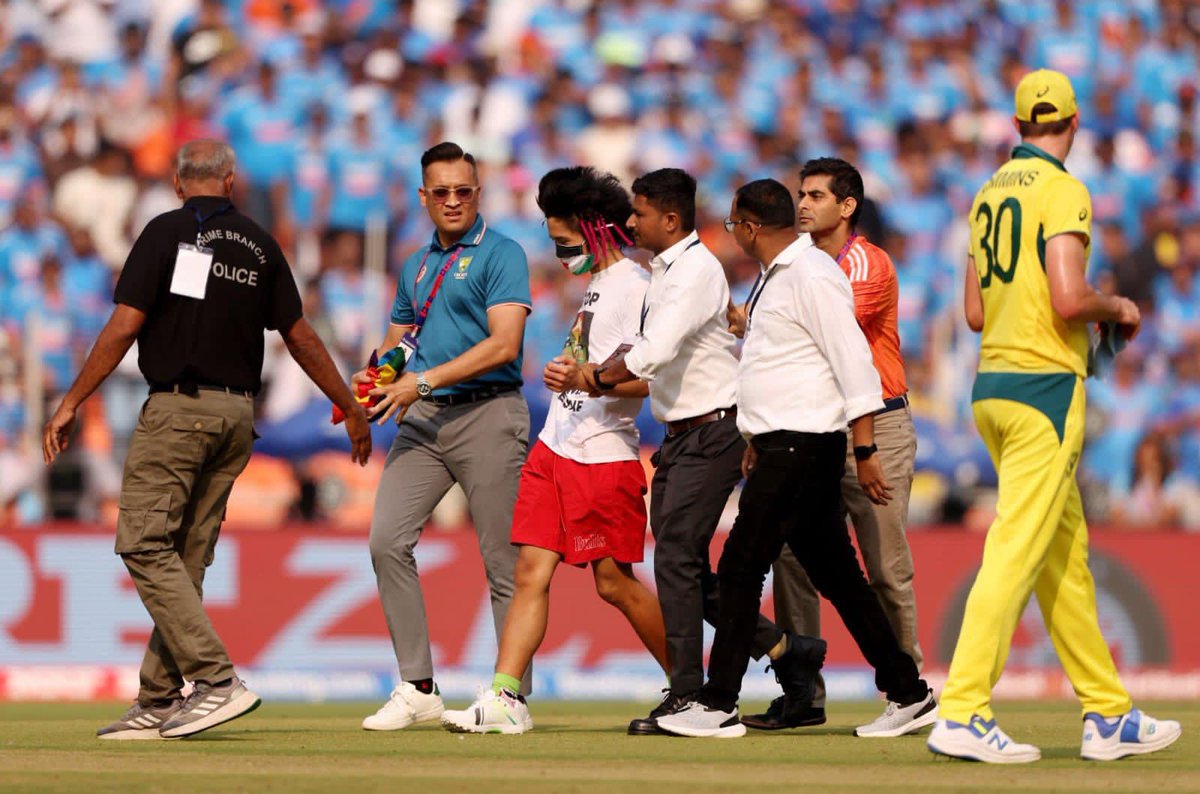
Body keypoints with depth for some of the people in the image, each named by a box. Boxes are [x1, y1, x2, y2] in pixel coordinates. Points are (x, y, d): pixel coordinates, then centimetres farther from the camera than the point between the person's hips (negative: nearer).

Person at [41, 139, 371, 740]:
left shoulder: (166, 233, -4)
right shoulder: (258, 244, 11)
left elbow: (124, 327, -9)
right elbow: (300, 337, 15)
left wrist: (71, 404, -4)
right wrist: (350, 408, 26)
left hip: (176, 408, -6)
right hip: (237, 414, 6)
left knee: (145, 544, -8)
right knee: (186, 557, 9)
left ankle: (216, 678, -20)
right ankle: (159, 702, 8)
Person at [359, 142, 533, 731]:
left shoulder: (501, 255, -2)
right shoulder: (417, 266, 20)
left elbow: (504, 344, -13)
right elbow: (397, 340, 28)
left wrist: (423, 381, -17)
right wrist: (377, 379, 5)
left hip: (487, 414, -6)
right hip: (423, 418, 6)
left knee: (504, 561, -3)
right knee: (387, 541, -7)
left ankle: (513, 695, 3)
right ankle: (417, 688, -2)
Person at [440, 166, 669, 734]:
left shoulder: (634, 287, -13)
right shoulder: (596, 284, 16)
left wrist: (585, 380, -32)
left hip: (605, 456, -9)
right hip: (556, 448, 9)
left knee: (614, 581, -2)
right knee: (532, 570, -1)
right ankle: (504, 698, -5)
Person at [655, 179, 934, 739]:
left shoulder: (812, 276, -14)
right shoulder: (775, 276, 18)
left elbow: (853, 362, -19)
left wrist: (865, 451, -21)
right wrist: (757, 439, 28)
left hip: (803, 443, -10)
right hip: (783, 442, 10)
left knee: (741, 567, -8)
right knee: (834, 573, 10)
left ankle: (719, 706, -5)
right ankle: (907, 694, 12)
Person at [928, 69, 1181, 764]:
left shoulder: (993, 192, 15)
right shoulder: (1061, 189, -10)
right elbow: (1069, 299, -21)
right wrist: (1117, 309, 0)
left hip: (993, 387, 9)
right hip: (1045, 385, -9)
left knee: (1066, 554, 13)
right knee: (1018, 550, -11)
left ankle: (1108, 713, 17)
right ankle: (963, 715, -16)